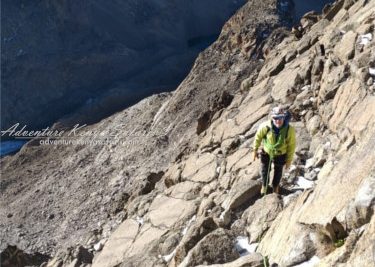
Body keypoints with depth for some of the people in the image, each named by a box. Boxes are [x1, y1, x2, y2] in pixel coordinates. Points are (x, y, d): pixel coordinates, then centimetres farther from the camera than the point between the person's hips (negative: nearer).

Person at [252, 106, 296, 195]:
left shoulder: (290, 130, -35)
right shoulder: (265, 126, -35)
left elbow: (291, 145, -18)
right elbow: (258, 137, -14)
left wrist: (289, 160, -8)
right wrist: (255, 150, -3)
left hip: (280, 154, 0)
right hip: (266, 152, 0)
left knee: (278, 171, 27)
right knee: (265, 169, 24)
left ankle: (275, 186, 57)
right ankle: (264, 185, 55)